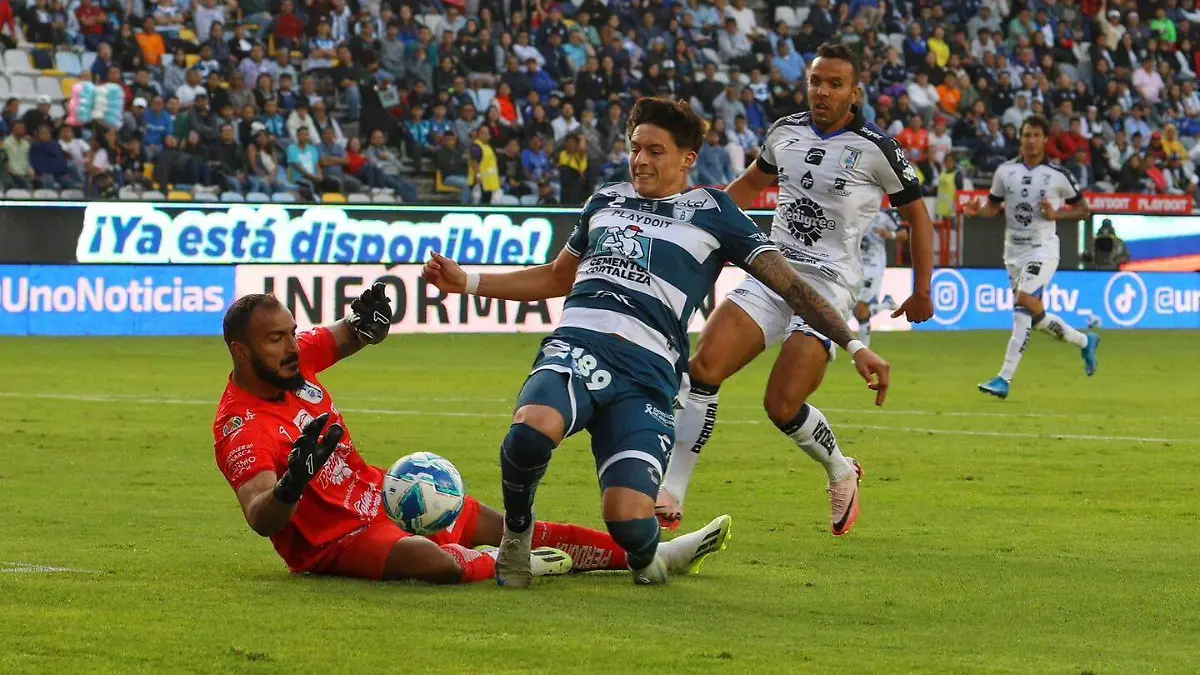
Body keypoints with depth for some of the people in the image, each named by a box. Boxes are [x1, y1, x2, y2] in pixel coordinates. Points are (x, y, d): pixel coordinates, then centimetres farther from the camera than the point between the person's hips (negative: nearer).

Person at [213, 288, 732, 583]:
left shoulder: (294, 359, -4)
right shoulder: (241, 429, -27)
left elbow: (345, 338, 14)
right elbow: (262, 520, -38)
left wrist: (366, 321, -11)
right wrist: (293, 482, -59)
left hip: (377, 494, 9)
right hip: (333, 540, -9)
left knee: (505, 526, 11)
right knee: (437, 561, -35)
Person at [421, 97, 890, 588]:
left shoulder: (712, 213, 12)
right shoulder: (606, 201, 24)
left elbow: (788, 284, 10)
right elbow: (558, 277, 38)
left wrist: (852, 345, 1)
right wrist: (467, 282, 30)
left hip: (647, 373, -2)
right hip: (575, 347, 2)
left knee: (626, 519, -23)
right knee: (531, 430, -36)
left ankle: (645, 554, 17)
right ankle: (516, 533, -5)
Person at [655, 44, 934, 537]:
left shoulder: (876, 150, -5)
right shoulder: (784, 132, 9)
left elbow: (917, 214, 7)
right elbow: (751, 183, 30)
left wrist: (921, 293, 6)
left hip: (828, 285, -5)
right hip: (771, 274, 5)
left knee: (782, 405, -16)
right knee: (703, 368, -17)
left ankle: (842, 473, 16)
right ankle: (668, 499, -15)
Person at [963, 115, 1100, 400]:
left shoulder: (1059, 175, -5)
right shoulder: (1005, 171, 5)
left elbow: (1084, 210, 4)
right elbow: (994, 205, 14)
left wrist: (1056, 214, -14)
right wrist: (978, 210, -9)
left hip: (1043, 249, -5)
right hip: (1013, 251, 5)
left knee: (1023, 304, -22)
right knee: (1035, 315, 11)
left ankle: (1005, 379, -24)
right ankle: (1084, 341, 37)